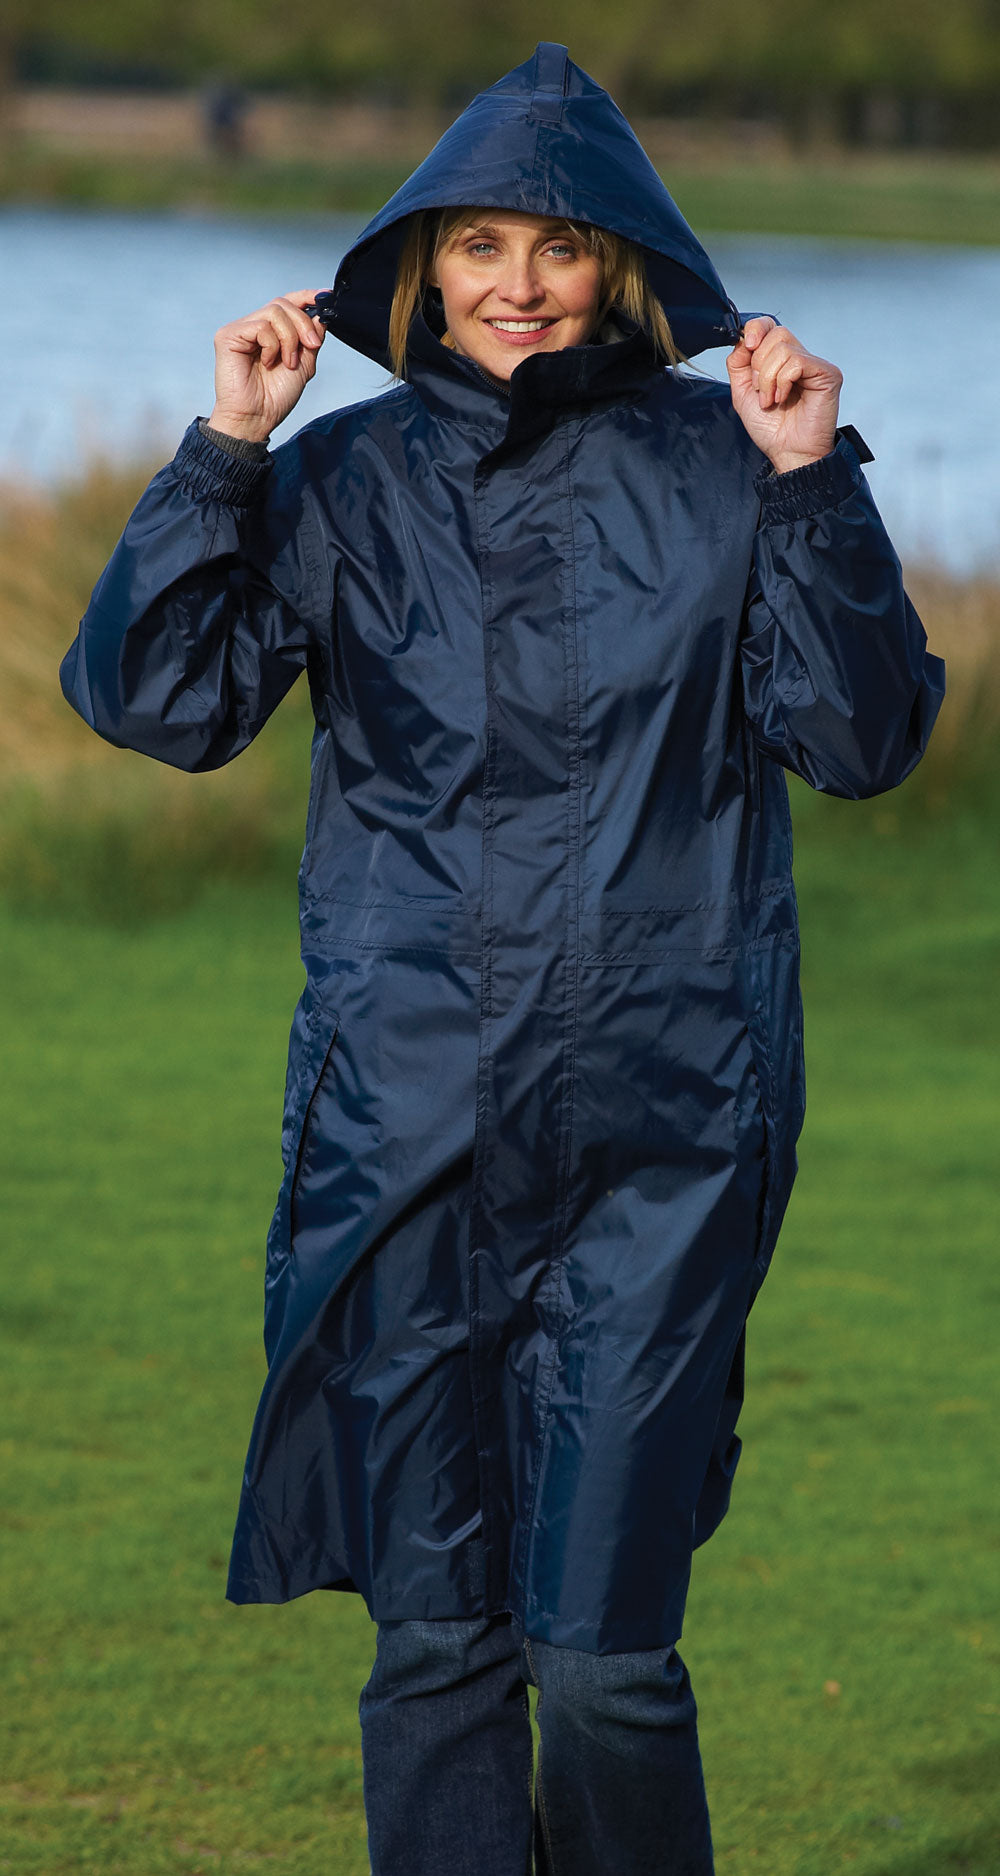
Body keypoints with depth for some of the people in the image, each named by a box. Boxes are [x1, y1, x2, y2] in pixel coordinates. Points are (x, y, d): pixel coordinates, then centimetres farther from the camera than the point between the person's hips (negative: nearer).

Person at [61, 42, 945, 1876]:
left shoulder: (716, 470, 4)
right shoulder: (344, 484, 7)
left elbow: (859, 741, -2)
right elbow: (157, 700, -1)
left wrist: (813, 485, -11)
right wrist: (226, 453, -8)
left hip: (657, 1133, -2)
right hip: (407, 1129, 2)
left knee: (604, 1649, -7)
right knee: (434, 1637, 4)